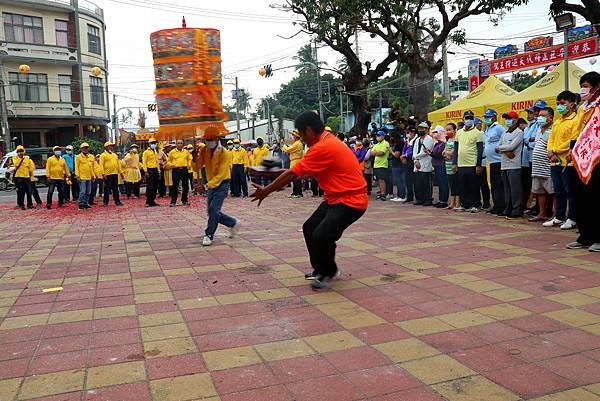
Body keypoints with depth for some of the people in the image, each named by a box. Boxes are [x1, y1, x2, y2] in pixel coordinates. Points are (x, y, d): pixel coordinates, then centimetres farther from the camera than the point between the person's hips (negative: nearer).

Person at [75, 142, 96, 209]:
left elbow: (93, 167, 17)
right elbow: (76, 167, -3)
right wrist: (78, 176, -9)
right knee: (82, 192, -8)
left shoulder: (91, 157, 12)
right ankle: (81, 204, -3)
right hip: (82, 177, -5)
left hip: (89, 177, 5)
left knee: (88, 192, 8)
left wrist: (93, 175, 13)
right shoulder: (78, 157, -1)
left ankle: (86, 203, 17)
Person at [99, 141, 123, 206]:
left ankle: (117, 201, 12)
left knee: (115, 189, 8)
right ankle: (105, 202, 8)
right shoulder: (103, 155, -2)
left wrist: (121, 172, 13)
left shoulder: (114, 155, 18)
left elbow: (118, 164, 19)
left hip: (115, 174, 6)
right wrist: (103, 174, -16)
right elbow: (101, 165, -8)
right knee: (107, 189, 0)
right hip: (107, 175, -6)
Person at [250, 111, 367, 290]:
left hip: (350, 201, -10)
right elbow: (298, 173, 16)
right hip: (335, 198, 10)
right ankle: (322, 269, 26)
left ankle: (328, 273, 8)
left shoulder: (322, 147, -22)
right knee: (309, 228, 11)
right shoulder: (327, 140, 9)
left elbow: (293, 174, -17)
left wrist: (266, 191, -7)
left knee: (321, 236, -19)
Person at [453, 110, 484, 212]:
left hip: (472, 165, -5)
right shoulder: (459, 132, 13)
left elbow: (480, 150, -6)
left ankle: (473, 205, 9)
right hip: (461, 165, 5)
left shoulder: (477, 133, -3)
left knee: (473, 187, 1)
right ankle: (464, 205, 18)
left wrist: (478, 165, -12)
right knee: (462, 187, 9)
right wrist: (454, 163, 9)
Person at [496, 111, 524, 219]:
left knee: (515, 189, -6)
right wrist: (506, 151, -8)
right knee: (507, 189, 11)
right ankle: (508, 209, 17)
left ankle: (517, 211, -2)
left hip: (514, 165, -8)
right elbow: (498, 148, 12)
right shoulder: (504, 134, 19)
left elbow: (511, 146, -15)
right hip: (504, 164, 8)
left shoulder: (519, 132, -4)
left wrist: (499, 148, 0)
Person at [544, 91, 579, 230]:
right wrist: (550, 152, -1)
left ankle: (572, 219, 6)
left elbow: (573, 141, -16)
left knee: (570, 192, -1)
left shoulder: (575, 120, -7)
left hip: (567, 162, -8)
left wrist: (556, 151, -12)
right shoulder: (557, 121, 18)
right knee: (558, 192, 14)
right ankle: (559, 217, 22)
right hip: (555, 162, 8)